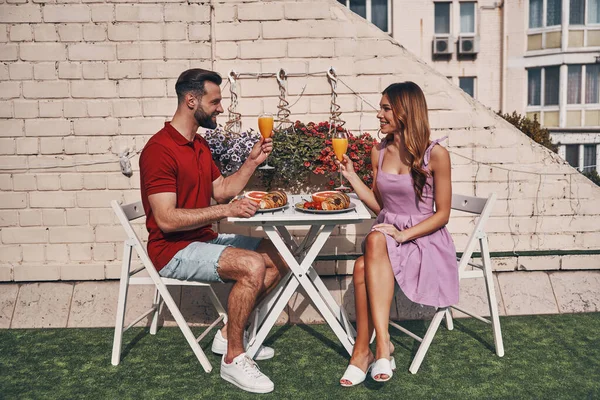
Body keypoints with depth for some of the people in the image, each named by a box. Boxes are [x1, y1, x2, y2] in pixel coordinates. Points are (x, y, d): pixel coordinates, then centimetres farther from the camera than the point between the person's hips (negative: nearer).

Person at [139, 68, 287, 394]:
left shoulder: (199, 144, 12)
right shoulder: (159, 149, -18)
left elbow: (221, 191, 15)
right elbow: (166, 219, -25)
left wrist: (252, 161, 5)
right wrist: (226, 211, -27)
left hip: (204, 239, 9)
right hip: (173, 251, -9)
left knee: (278, 258, 5)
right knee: (252, 266, -28)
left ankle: (230, 333, 11)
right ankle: (233, 359, -11)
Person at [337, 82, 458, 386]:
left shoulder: (435, 154, -7)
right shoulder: (379, 151, 9)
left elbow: (442, 214, -5)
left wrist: (403, 235, -18)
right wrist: (351, 176, 3)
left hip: (424, 240, -4)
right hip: (386, 235, 5)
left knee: (363, 268, -34)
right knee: (363, 267, -32)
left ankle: (363, 352, -25)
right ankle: (381, 345, -25)